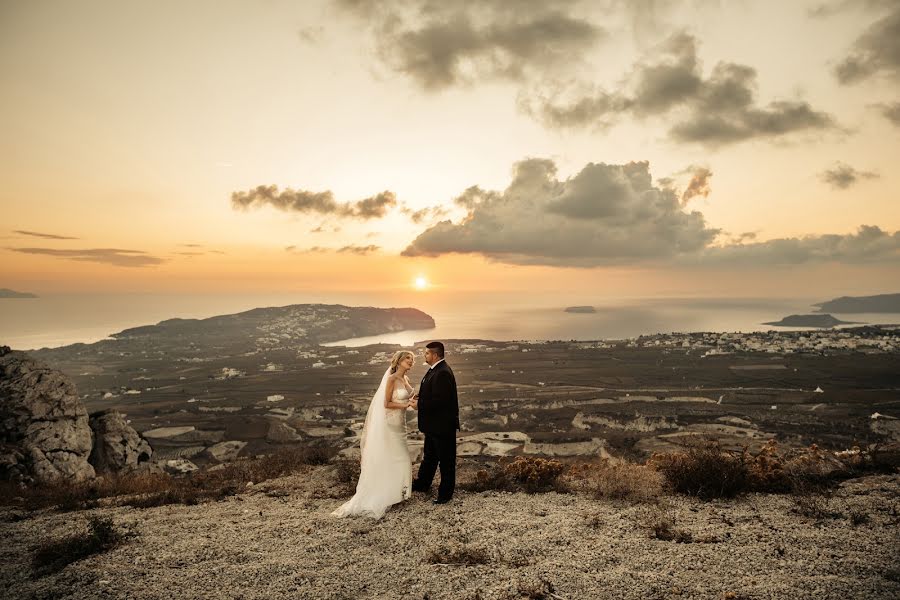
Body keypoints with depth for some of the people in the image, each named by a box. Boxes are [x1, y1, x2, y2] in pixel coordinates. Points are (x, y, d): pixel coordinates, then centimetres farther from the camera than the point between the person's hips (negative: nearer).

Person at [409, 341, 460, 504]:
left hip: (443, 425, -11)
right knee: (429, 455, 24)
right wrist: (420, 396, 0)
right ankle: (422, 484, 40)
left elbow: (439, 400, -28)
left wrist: (419, 405, -18)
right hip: (433, 424, 11)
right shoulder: (436, 369, 8)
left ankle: (446, 493, 19)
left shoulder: (443, 373, -25)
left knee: (446, 460, 6)